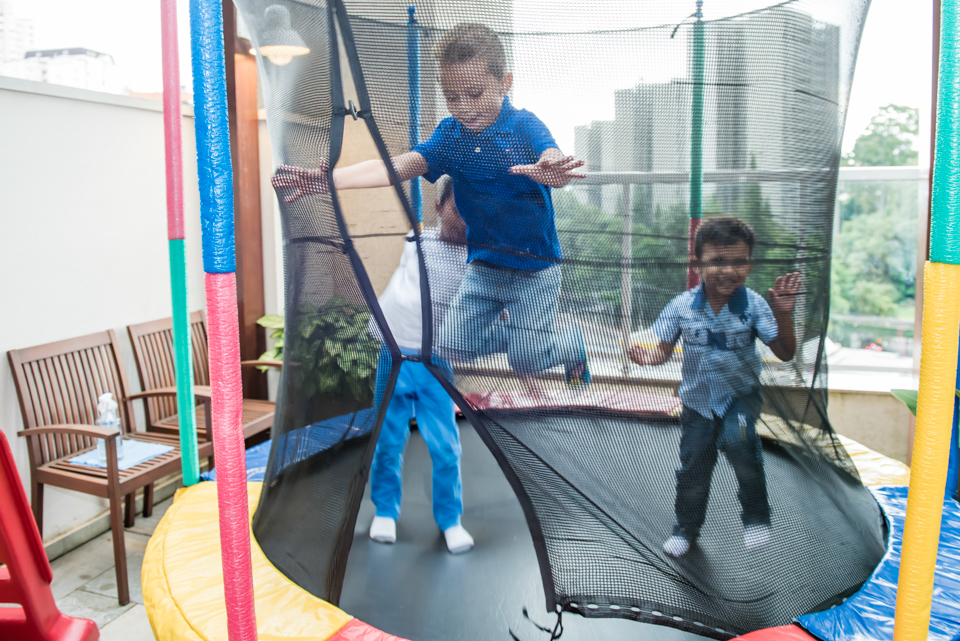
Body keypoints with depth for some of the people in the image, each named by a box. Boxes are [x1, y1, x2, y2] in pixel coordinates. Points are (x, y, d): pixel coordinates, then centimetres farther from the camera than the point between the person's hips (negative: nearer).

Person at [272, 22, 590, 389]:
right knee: (451, 348, 2)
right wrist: (330, 180, -34)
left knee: (527, 359, -6)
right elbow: (398, 167, -19)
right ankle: (523, 337, 29)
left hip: (535, 267, -5)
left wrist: (552, 170, -66)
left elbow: (554, 161, -38)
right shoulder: (451, 135, -5)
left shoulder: (525, 127, -16)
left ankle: (573, 344, 30)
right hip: (483, 265, 5)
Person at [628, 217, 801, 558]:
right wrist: (649, 357, -26)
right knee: (693, 469, 11)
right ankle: (686, 529, 38)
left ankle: (756, 516, -6)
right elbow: (664, 350, -3)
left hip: (741, 394, -2)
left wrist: (783, 314, -30)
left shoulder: (754, 305, -16)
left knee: (737, 438, -32)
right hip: (698, 399, 2)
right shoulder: (682, 306, -13)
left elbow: (785, 353, -15)